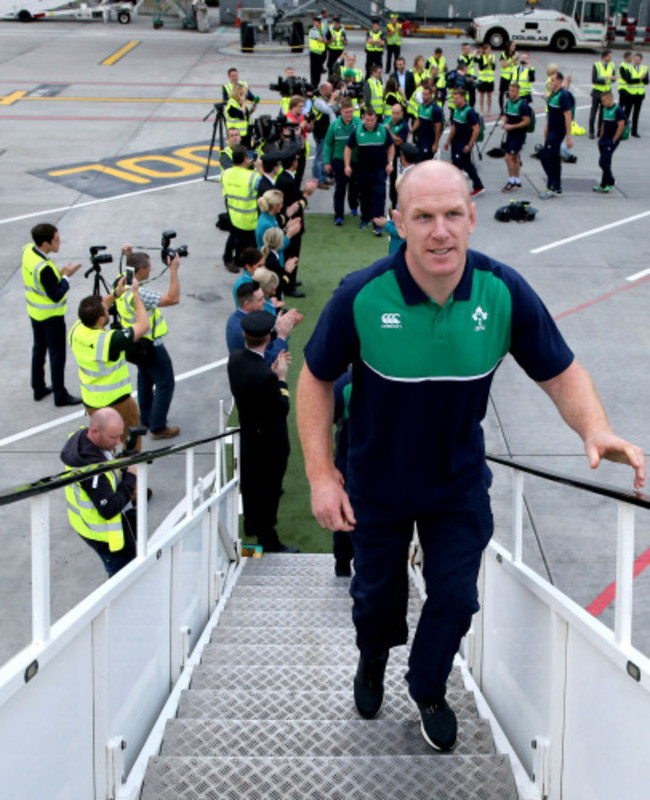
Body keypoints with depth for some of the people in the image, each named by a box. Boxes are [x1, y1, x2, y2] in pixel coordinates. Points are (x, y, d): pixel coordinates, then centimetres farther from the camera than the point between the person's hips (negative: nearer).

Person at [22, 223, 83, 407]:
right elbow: (56, 295, -26)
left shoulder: (28, 250, -7)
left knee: (38, 349, 21)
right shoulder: (44, 268, -33)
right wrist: (66, 277, -14)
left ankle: (38, 388, 34)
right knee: (57, 355, 5)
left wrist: (59, 273, -3)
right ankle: (60, 395, 14)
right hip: (51, 316, -9)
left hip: (34, 312, 9)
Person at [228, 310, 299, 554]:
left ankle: (251, 525, 47)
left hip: (248, 435, 8)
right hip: (270, 441, -8)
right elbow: (282, 411, -25)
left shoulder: (235, 359, -12)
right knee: (269, 488, 10)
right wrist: (281, 379, -18)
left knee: (249, 481, 26)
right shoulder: (264, 376, -36)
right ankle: (267, 539, 24)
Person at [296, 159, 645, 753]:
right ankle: (373, 662, 56)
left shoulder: (505, 292, -22)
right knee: (377, 594, 21)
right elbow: (317, 378, -12)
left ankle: (428, 689, 42)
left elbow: (562, 373, -10)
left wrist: (596, 431, -30)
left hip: (460, 483, 1)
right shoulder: (361, 297, -27)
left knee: (455, 598, 11)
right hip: (377, 481, -1)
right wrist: (321, 474, -16)